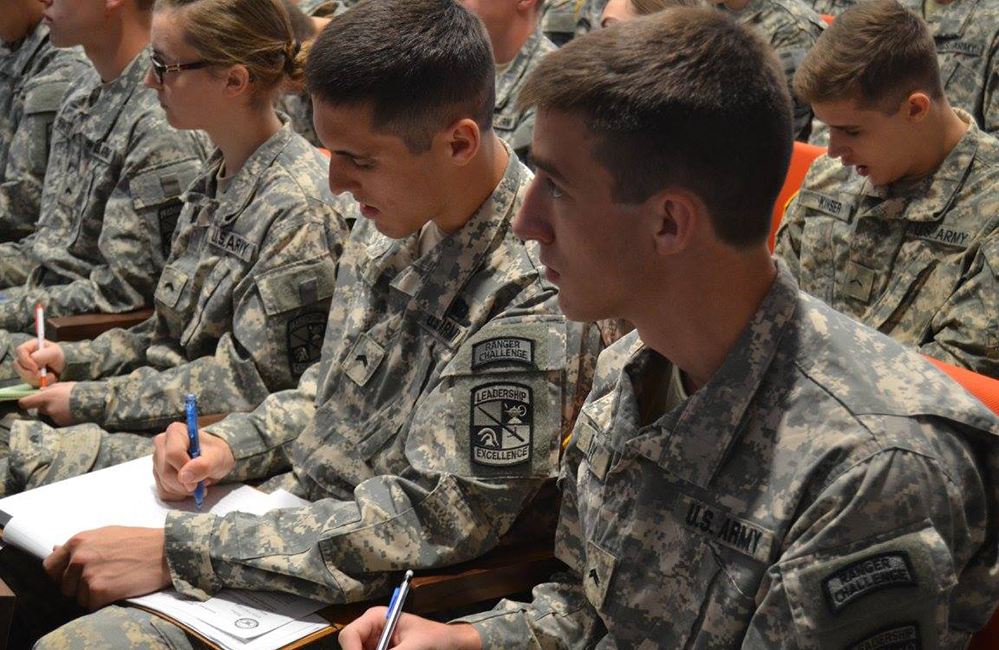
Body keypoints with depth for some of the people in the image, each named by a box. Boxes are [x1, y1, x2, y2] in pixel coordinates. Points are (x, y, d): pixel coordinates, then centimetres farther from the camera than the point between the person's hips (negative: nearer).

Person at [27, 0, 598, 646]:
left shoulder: (532, 302, -25)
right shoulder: (399, 219, 1)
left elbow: (424, 521, -25)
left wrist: (173, 551, -24)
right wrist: (232, 444, -2)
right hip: (289, 509, 8)